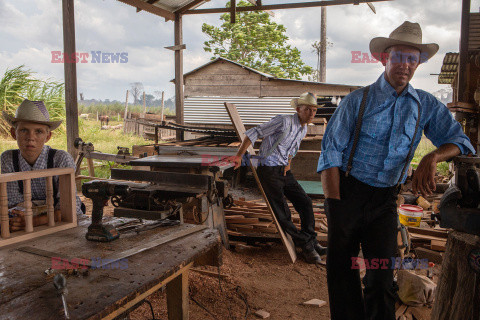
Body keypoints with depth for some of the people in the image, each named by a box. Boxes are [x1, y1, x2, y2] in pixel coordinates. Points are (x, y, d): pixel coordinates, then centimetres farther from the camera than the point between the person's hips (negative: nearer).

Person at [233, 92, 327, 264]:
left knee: (305, 202, 5)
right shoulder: (284, 121, -16)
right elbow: (254, 133, -17)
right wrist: (239, 156, -20)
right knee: (282, 213, -8)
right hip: (269, 171, -8)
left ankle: (311, 242, 16)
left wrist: (288, 163, 10)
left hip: (284, 171, 8)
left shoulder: (303, 129, 10)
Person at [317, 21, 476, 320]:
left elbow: (458, 140, 3)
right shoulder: (358, 100, -2)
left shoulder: (427, 105, 7)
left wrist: (433, 157, -21)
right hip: (347, 192, -2)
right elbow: (331, 152, -7)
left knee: (383, 273, 5)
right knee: (342, 270, 3)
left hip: (385, 198, 2)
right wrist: (334, 205, -14)